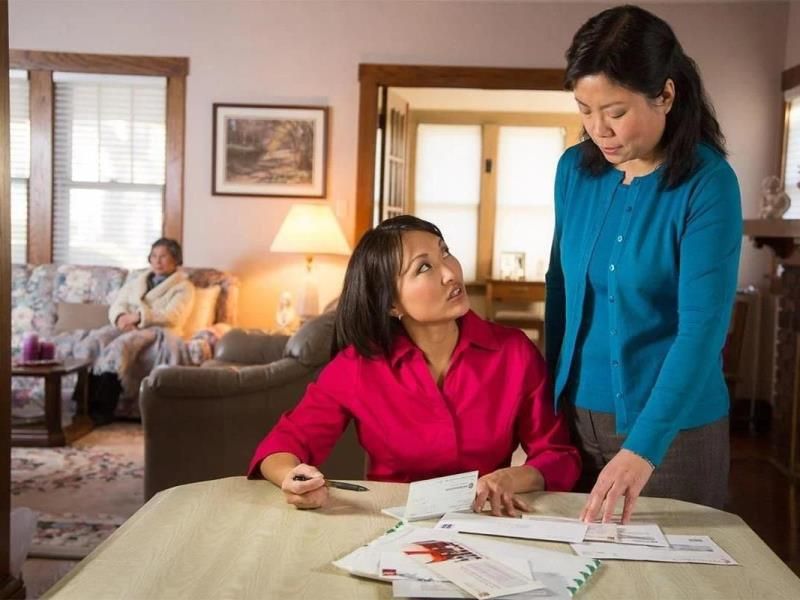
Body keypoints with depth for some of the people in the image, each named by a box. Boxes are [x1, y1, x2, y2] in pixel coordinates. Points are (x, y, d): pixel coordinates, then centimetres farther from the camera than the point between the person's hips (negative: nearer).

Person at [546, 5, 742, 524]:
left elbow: (703, 328, -23)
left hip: (674, 425, -4)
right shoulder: (575, 168, -2)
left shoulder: (708, 185, -17)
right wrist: (550, 393, 9)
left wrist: (643, 447, -31)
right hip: (578, 413, 5)